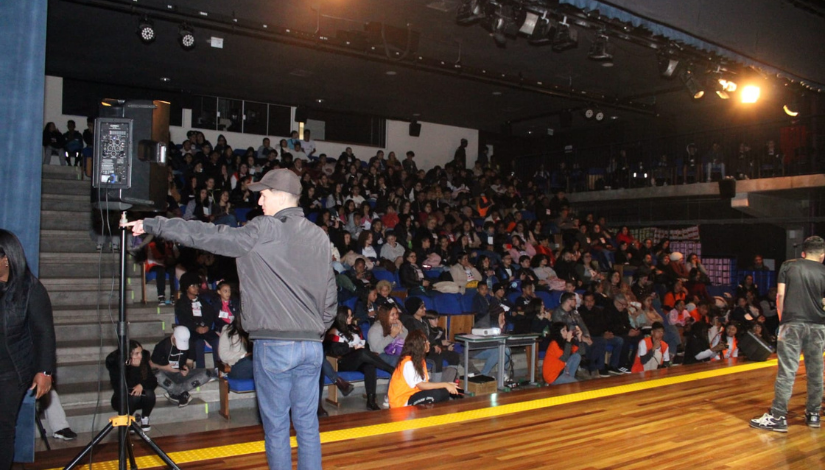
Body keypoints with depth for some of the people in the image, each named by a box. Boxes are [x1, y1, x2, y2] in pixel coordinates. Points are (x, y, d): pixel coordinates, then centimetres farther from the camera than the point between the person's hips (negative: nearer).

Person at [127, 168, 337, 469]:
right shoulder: (320, 237, 7)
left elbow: (207, 236, -6)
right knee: (307, 424, 13)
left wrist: (151, 225, 3)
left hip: (274, 345, -5)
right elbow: (330, 296, 9)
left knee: (276, 426, 7)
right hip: (312, 345, 5)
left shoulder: (263, 231, -9)